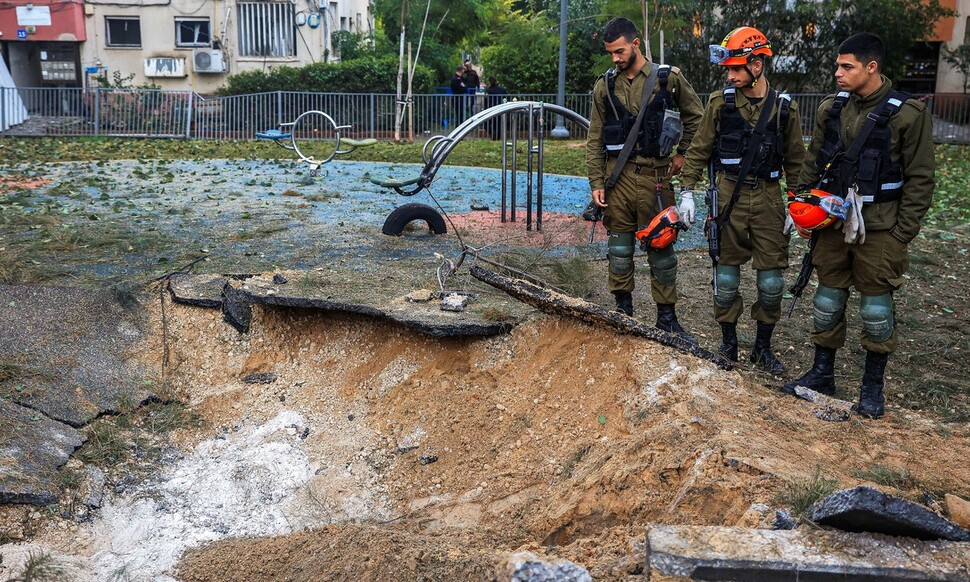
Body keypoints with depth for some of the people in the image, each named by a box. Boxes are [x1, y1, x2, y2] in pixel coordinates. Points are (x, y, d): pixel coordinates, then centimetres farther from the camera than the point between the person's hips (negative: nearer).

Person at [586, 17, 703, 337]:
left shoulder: (669, 78, 1)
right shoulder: (604, 85, 5)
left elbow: (695, 117, 14)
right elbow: (595, 140, 7)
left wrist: (682, 153, 9)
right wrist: (596, 183, 1)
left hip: (655, 175, -1)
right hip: (617, 175, 2)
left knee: (661, 246, 5)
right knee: (619, 245, 8)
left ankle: (666, 316, 14)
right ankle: (623, 309, 21)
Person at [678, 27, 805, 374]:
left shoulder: (784, 107, 1)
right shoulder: (720, 102, -1)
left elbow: (795, 160, 8)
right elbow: (699, 150, 4)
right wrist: (687, 191, -2)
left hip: (768, 196, 1)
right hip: (729, 196, -1)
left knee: (772, 278, 3)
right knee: (726, 274, 5)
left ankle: (762, 347, 19)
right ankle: (728, 343, 21)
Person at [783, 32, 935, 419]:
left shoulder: (908, 114, -11)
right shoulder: (831, 108, 4)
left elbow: (920, 179, -8)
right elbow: (813, 162, 14)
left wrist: (902, 234, -11)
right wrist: (800, 205, 7)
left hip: (879, 227, -4)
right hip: (832, 221, 5)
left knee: (876, 306, 4)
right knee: (828, 299, 11)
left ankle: (873, 386, 19)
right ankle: (822, 373, 25)